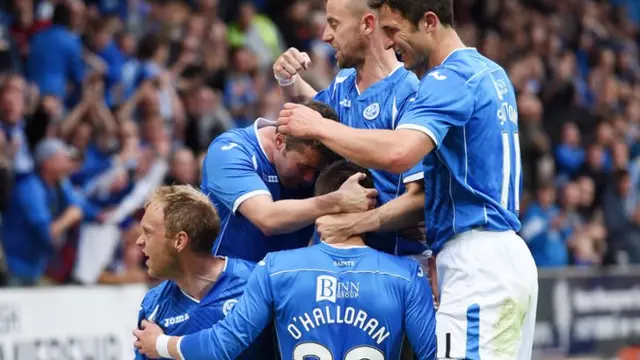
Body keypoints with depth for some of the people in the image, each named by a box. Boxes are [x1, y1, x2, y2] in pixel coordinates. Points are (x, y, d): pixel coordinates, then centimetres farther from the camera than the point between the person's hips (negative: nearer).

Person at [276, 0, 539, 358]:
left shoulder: (450, 78, -12)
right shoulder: (491, 73, 18)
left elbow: (399, 153, -28)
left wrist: (319, 126, -16)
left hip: (477, 262, -10)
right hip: (509, 256, 10)